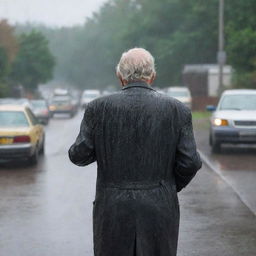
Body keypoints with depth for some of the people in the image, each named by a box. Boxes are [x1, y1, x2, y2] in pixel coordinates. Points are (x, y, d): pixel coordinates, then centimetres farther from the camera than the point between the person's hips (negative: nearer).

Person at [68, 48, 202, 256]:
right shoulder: (177, 110, -3)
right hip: (159, 212, 0)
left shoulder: (99, 108, -4)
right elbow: (190, 162, -4)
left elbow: (79, 156, -2)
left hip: (113, 212, 0)